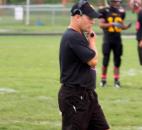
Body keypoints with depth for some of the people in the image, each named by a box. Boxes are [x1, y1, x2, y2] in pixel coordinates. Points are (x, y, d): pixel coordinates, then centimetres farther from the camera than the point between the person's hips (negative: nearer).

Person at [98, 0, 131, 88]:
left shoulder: (121, 11, 7)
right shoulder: (104, 11, -6)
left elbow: (121, 26, 14)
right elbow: (101, 24, -10)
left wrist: (126, 26, -8)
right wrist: (112, 24, -21)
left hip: (117, 39, 4)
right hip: (107, 39, -4)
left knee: (117, 59, 4)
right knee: (106, 60, 0)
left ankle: (116, 80, 11)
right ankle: (103, 79, 11)